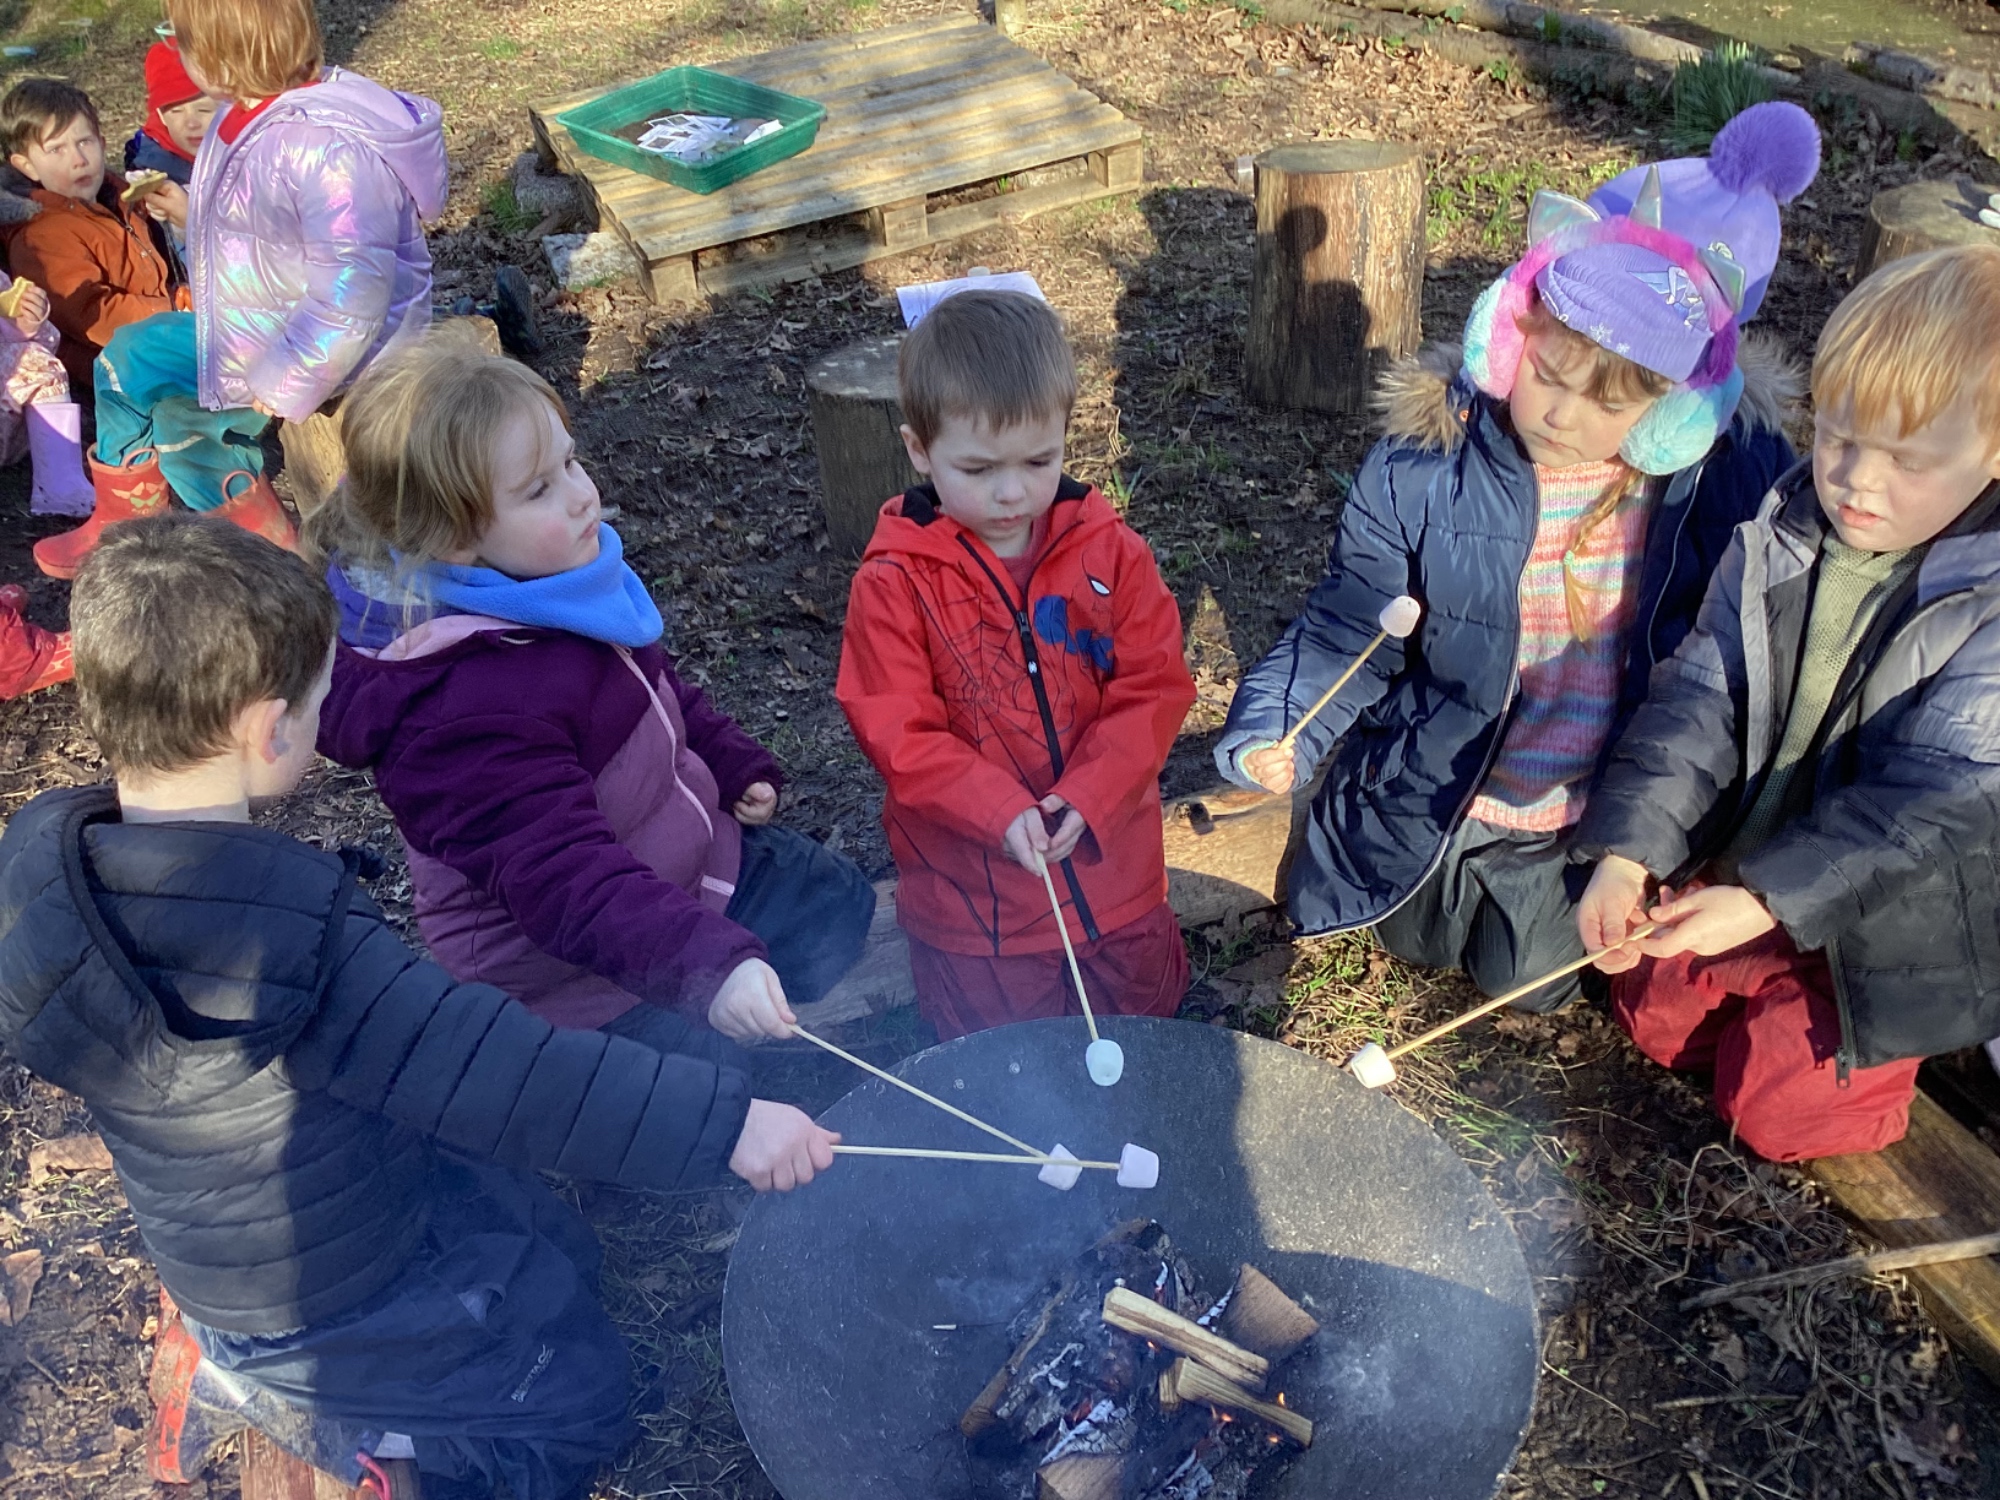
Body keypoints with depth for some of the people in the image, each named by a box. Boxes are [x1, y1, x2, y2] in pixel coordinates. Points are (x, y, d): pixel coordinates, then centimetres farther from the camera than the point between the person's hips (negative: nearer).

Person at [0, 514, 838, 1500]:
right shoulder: (288, 939, -37)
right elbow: (499, 1074, -35)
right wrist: (726, 1122, -29)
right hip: (335, 1305, -7)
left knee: (558, 1250, 23)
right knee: (580, 1394, 14)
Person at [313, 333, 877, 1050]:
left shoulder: (563, 577, -5)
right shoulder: (471, 713, -35)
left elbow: (658, 688, 15)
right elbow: (567, 882, -41)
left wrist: (735, 763, 10)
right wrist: (709, 965, -51)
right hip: (583, 972, -9)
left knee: (841, 904, 19)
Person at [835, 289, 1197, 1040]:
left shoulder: (1109, 550, -7)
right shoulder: (893, 583, -15)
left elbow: (1155, 685, -8)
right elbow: (897, 735, -16)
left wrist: (1087, 794, -21)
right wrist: (999, 810, -28)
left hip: (1112, 872, 3)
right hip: (974, 893, -2)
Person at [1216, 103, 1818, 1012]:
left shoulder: (1734, 471, -20)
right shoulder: (1425, 465, -24)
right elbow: (1349, 626, -17)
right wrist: (1277, 730, -35)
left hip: (1586, 816, 0)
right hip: (1430, 799, 0)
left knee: (1533, 983, 17)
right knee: (1417, 944, 23)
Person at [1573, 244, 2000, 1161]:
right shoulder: (1778, 543, -10)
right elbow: (1697, 700, -14)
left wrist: (1769, 901, -34)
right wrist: (1627, 853, -25)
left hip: (1885, 919, -5)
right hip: (1738, 870, 5)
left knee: (1778, 1109, 1)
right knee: (1653, 1015, 14)